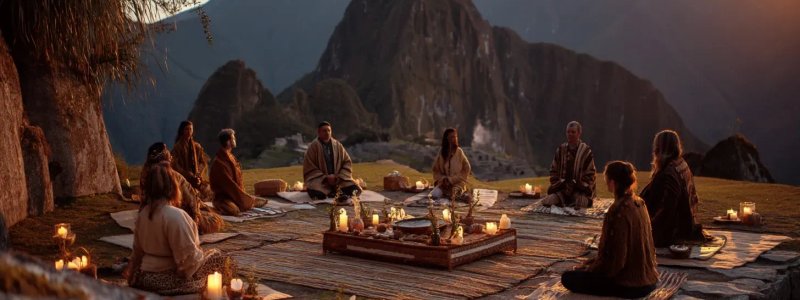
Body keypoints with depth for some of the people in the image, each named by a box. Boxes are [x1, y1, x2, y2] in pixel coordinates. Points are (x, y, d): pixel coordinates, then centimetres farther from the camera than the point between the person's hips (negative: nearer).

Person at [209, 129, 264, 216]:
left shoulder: (230, 157, 10)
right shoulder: (219, 163, -19)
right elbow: (229, 184, -21)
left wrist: (245, 195, 5)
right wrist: (246, 197, -16)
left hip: (237, 195, 9)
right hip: (223, 198, -9)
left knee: (262, 201, 14)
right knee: (234, 211, -40)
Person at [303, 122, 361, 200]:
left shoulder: (337, 145, 5)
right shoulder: (313, 146, -5)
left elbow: (347, 162, 7)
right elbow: (309, 168, -7)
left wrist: (340, 176, -10)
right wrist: (325, 178, -16)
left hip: (338, 178, 3)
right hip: (320, 179, -3)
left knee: (355, 190, -21)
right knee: (318, 194, -36)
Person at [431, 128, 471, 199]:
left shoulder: (459, 152, -3)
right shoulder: (441, 152, 2)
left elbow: (467, 169, -4)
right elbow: (436, 170, 8)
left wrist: (451, 180, -10)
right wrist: (443, 179, -11)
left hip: (457, 183, -2)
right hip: (443, 183, 2)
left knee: (452, 195, -30)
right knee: (435, 194, -24)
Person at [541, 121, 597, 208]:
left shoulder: (586, 151, -2)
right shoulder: (560, 150, 9)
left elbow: (589, 175, -2)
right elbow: (553, 170, 14)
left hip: (581, 189, -3)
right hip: (562, 187, 3)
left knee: (581, 204, -31)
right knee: (547, 201, -21)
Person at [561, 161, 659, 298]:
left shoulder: (618, 211, -24)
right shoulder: (639, 203, 4)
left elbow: (615, 260, -22)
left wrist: (588, 268, -5)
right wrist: (591, 263, 13)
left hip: (631, 285, -9)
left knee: (568, 278, 0)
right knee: (588, 268, 28)